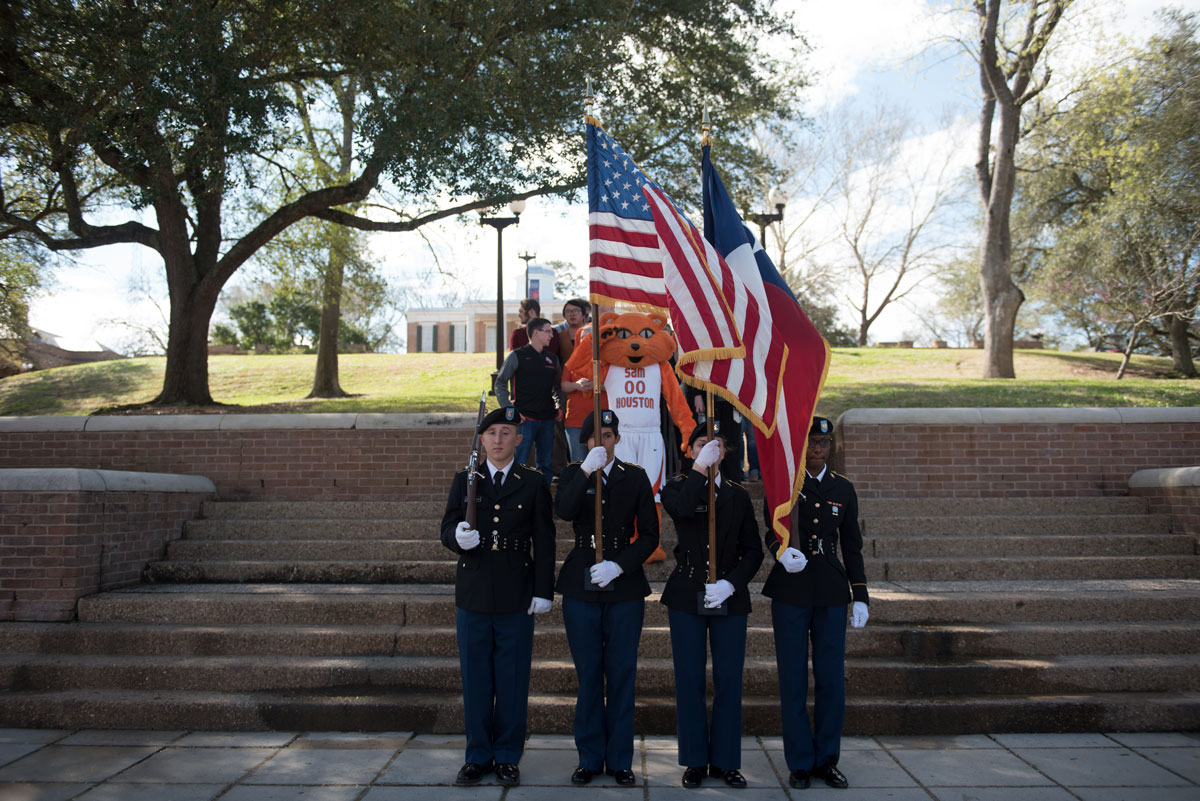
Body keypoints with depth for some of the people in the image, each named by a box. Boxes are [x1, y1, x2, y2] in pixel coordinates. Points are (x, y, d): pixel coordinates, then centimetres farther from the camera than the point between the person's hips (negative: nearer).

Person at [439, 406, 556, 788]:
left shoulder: (533, 484, 3)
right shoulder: (464, 481, 8)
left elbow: (544, 542, 2)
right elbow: (447, 529, 5)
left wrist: (543, 591, -4)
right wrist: (458, 537, -19)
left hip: (516, 599, -1)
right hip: (473, 597, 2)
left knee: (512, 682, 5)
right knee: (475, 681, 9)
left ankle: (507, 756, 20)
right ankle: (478, 756, 22)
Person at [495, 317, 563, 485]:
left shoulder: (552, 359, 14)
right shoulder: (517, 356, -1)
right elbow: (500, 384, 0)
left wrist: (559, 406, 10)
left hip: (547, 419, 5)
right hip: (525, 419, -5)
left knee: (546, 465, 7)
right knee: (519, 464, -7)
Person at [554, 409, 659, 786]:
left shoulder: (636, 478, 4)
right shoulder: (573, 474, 5)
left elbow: (649, 535, 2)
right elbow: (563, 511, -16)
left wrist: (618, 566, -12)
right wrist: (586, 471, -26)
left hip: (624, 588, 0)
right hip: (581, 587, 0)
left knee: (622, 675, 4)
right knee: (588, 675, 7)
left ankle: (620, 759, 17)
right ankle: (590, 758, 19)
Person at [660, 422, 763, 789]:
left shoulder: (738, 496, 10)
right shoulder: (677, 487, 4)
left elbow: (753, 551, 5)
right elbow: (681, 509, -22)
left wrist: (730, 584, -10)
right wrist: (701, 467, -21)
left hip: (730, 597, 2)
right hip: (687, 594, -1)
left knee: (729, 681, 3)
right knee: (690, 680, 3)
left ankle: (725, 760, 15)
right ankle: (695, 760, 15)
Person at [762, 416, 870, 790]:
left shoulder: (843, 488, 9)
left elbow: (852, 546, 11)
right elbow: (771, 532, -5)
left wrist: (860, 596, 6)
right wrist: (782, 552, -28)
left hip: (831, 592, 2)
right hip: (790, 590, -2)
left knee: (832, 678, 5)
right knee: (793, 678, 2)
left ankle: (827, 759, 19)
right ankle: (800, 762, 14)